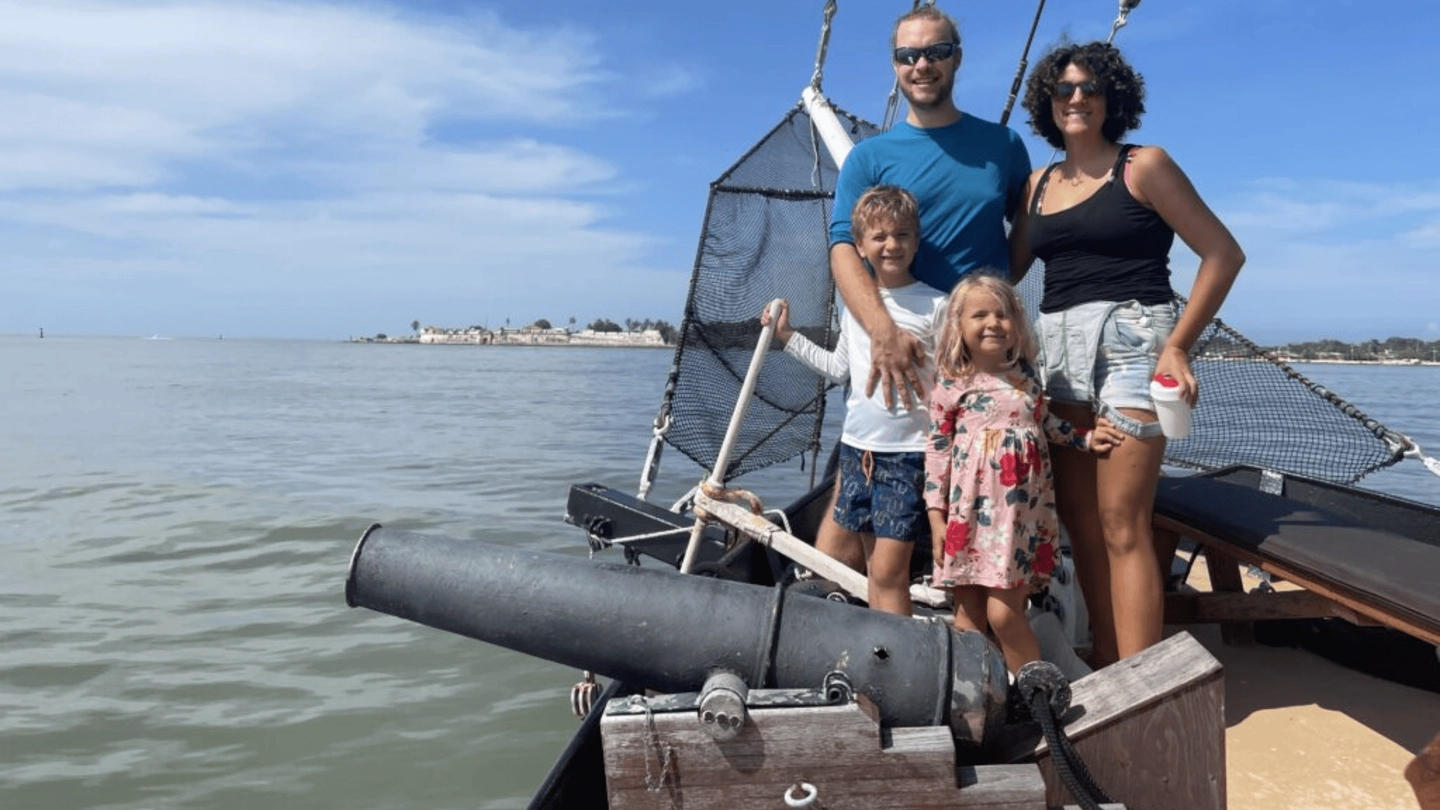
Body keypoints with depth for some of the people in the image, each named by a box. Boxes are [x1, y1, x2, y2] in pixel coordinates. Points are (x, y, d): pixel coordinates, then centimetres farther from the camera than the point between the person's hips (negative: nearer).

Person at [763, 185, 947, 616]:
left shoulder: (935, 306, -5)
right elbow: (840, 368, 20)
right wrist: (788, 337, 19)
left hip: (908, 452, -5)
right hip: (858, 446, 5)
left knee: (889, 572, -5)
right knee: (873, 570, 10)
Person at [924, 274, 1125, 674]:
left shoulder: (1025, 374, 6)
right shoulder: (951, 384, -4)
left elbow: (1044, 419, 25)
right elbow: (937, 450, -2)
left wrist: (1085, 439, 13)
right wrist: (936, 516, -5)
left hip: (1021, 512, 1)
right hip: (971, 513, -1)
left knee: (1004, 613, -3)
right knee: (969, 616, 7)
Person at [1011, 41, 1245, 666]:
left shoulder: (1142, 167, 1)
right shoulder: (1038, 184, 16)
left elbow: (1223, 254, -2)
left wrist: (1178, 346, -9)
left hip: (1130, 340, -6)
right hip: (1059, 349, 6)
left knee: (1121, 522, -10)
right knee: (1078, 516, 6)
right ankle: (1105, 662, 17)